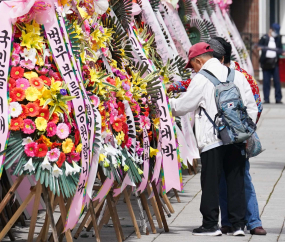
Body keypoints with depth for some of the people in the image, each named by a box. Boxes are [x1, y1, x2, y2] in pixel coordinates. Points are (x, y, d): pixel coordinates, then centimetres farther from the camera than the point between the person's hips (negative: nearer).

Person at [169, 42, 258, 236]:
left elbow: (183, 106, 0)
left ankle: (211, 225, 6)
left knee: (211, 183, 3)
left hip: (212, 139, -5)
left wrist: (168, 102, 19)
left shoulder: (201, 79, -6)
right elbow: (251, 107, 9)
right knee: (236, 181, 9)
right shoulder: (237, 75, 10)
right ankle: (238, 224, 10)